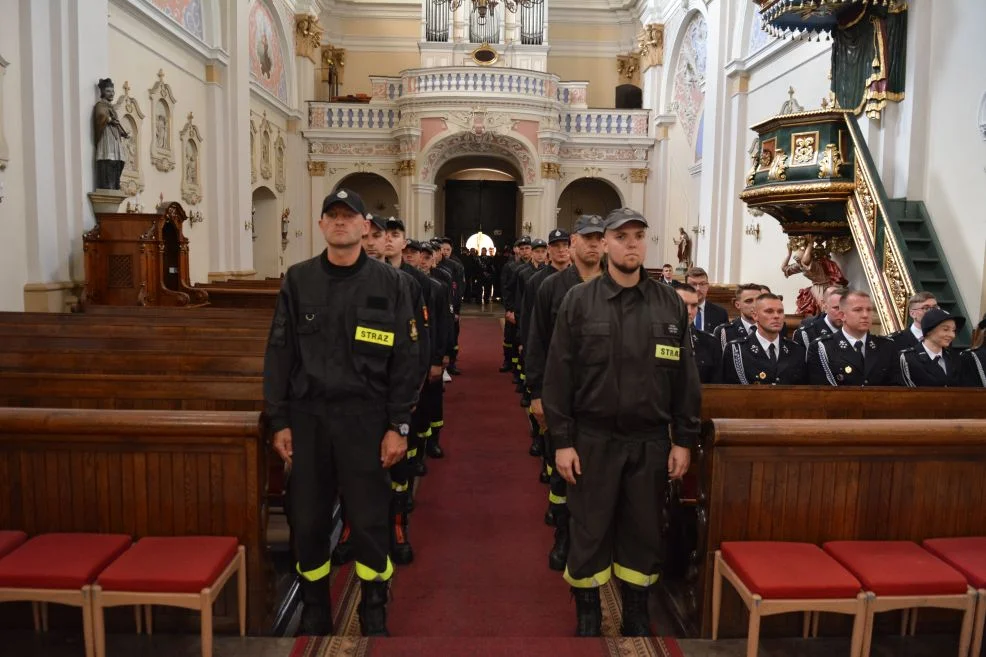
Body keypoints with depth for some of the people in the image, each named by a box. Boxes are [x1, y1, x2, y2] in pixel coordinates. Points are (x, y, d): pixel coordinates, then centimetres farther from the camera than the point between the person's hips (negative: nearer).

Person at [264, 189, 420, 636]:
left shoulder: (389, 283, 0)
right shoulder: (298, 281, 5)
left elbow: (404, 359, -2)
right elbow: (279, 355, 5)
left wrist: (399, 426, -6)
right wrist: (279, 421, 0)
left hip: (365, 419, -2)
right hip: (307, 417, 2)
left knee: (369, 521, 6)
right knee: (307, 521, 11)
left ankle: (374, 616, 26)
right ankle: (314, 614, 31)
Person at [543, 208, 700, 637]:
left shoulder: (670, 305, 3)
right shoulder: (579, 301, -3)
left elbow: (685, 378, 5)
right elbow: (558, 376, -5)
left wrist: (683, 440, 2)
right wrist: (562, 440, -8)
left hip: (651, 440, 2)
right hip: (593, 438, -2)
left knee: (644, 533, 13)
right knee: (589, 532, 9)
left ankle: (637, 618, 32)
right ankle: (587, 617, 29)